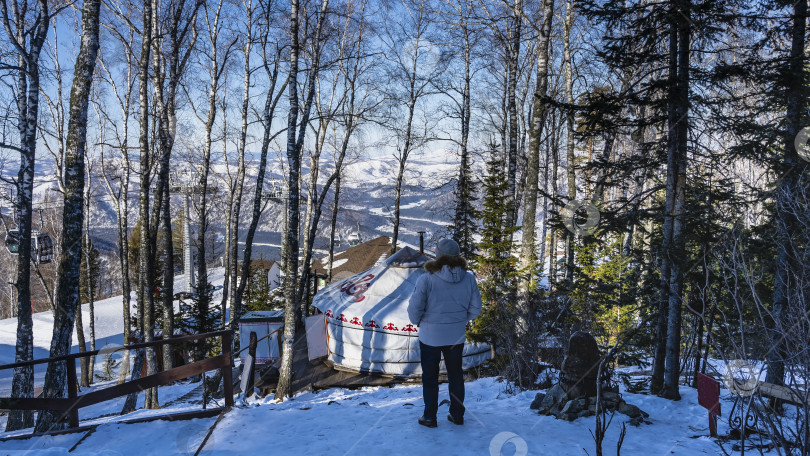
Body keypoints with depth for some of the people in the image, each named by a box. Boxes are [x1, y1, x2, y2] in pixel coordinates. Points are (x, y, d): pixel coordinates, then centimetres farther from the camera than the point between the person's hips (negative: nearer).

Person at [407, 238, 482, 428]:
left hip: (430, 336, -3)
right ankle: (457, 415, 30)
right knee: (456, 375, 20)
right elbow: (475, 307, -1)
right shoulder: (469, 279, -8)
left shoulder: (427, 279, -20)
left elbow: (414, 307, -19)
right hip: (457, 336, 3)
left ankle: (429, 417, 23)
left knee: (430, 377, 13)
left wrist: (417, 322, 1)